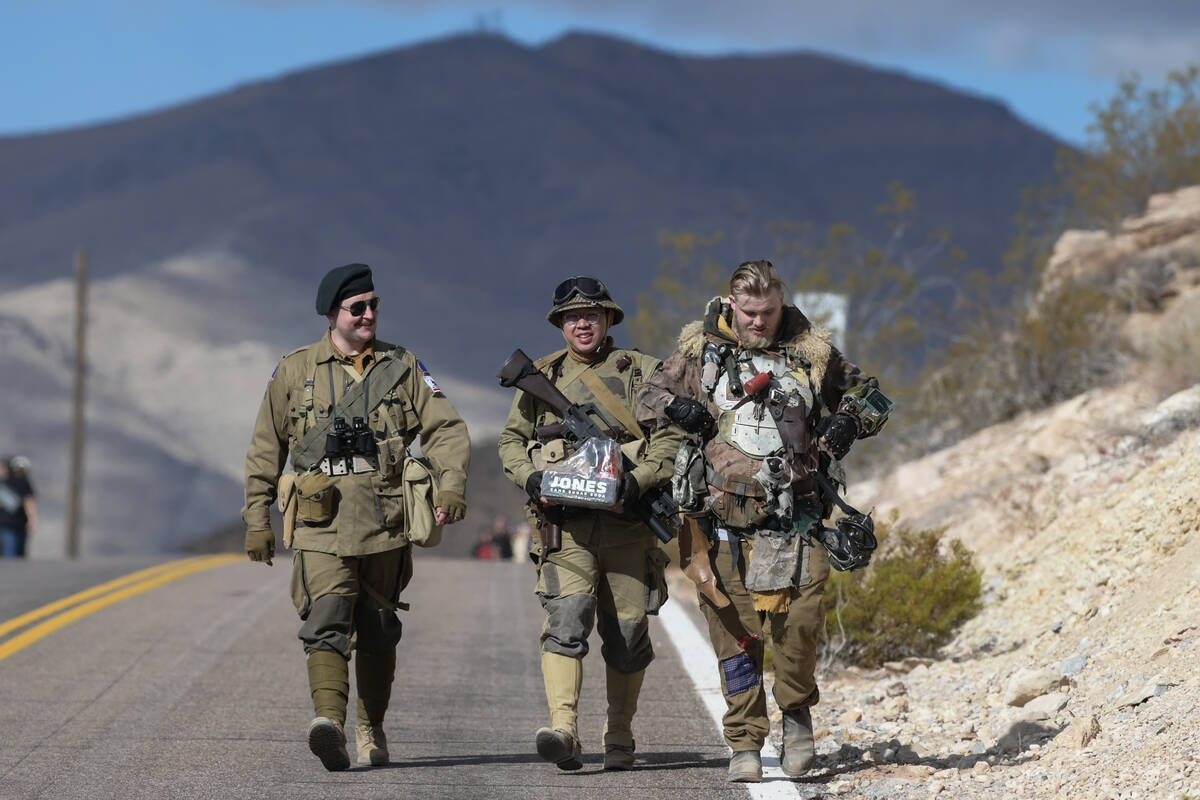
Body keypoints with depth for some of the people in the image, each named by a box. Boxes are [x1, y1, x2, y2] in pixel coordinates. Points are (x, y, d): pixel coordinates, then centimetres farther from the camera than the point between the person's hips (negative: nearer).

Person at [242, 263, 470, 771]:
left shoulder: (403, 367, 11)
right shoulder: (296, 371, 8)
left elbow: (445, 429, 5)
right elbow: (265, 450, 12)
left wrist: (452, 485, -12)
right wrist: (256, 520, 9)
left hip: (386, 522, 2)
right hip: (321, 523, -2)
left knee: (378, 633, 10)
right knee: (327, 623, -18)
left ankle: (371, 730, 26)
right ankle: (328, 721, -35)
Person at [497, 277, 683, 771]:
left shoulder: (641, 372, 6)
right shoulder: (541, 377, 13)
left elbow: (671, 438, -1)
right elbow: (511, 439, 19)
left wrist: (637, 481, -17)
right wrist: (532, 478, -2)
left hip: (627, 523, 0)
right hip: (565, 522, 0)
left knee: (627, 634, 5)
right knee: (566, 618, -18)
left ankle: (620, 738, 21)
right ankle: (563, 732, -28)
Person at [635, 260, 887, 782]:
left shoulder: (812, 353, 9)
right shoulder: (701, 348, 8)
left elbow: (865, 391, 24)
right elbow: (646, 399, 16)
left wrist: (848, 420, 2)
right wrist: (675, 406, -7)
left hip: (792, 514, 0)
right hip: (723, 514, 0)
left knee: (799, 621, -11)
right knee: (734, 630, -3)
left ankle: (796, 713, 14)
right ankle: (745, 744, 4)